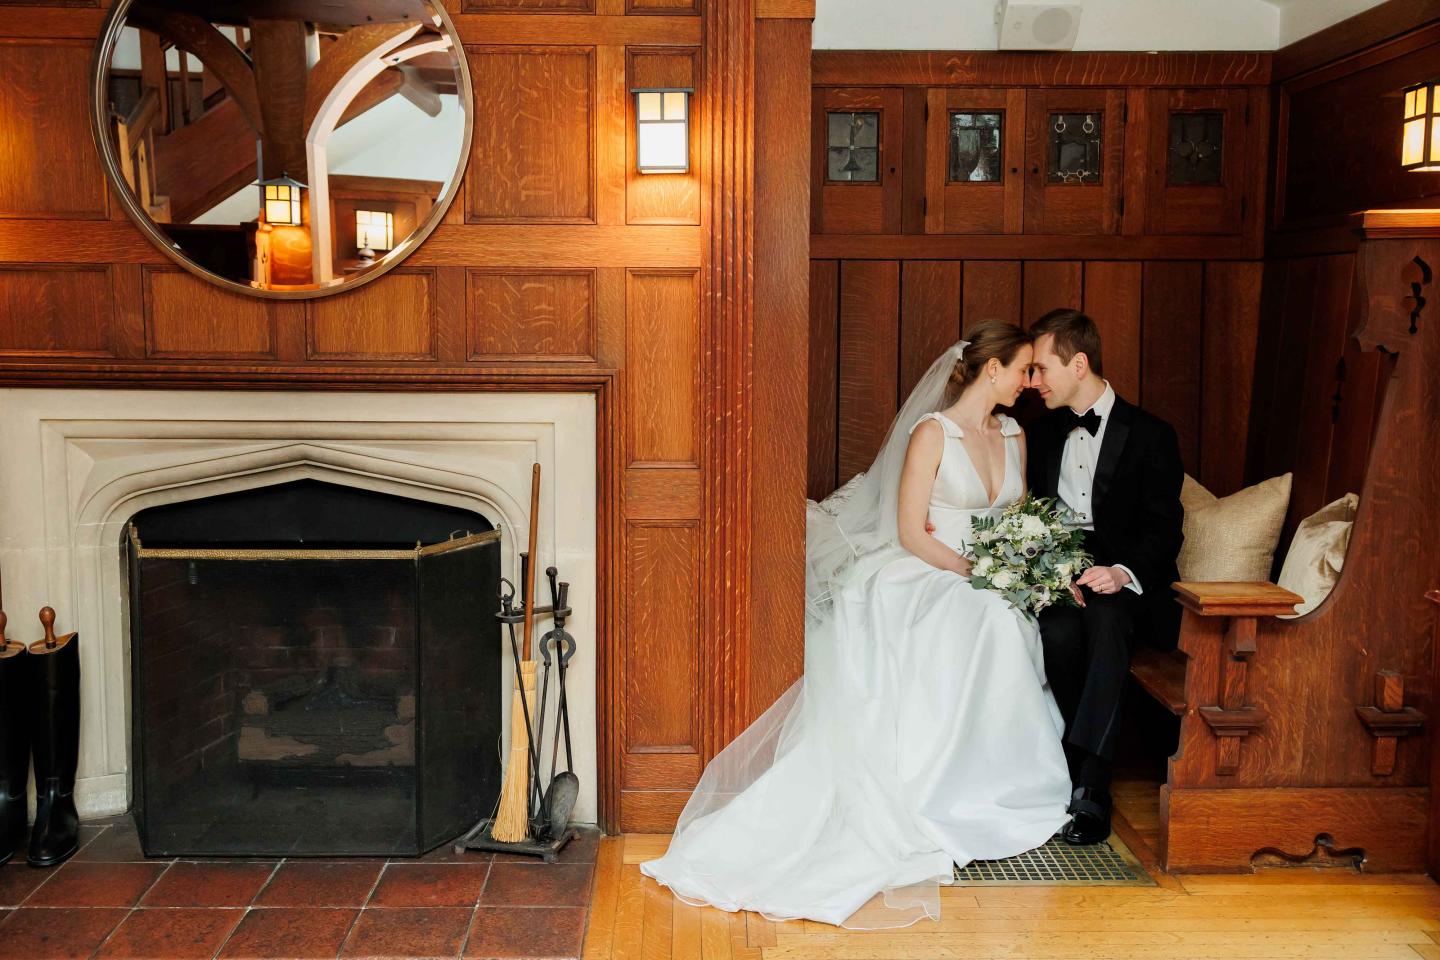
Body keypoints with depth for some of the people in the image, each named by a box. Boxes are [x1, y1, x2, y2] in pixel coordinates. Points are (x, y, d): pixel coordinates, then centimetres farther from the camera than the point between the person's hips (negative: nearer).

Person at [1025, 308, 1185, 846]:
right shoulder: (1043, 433, 15)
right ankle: (1087, 782, -25)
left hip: (1127, 585, -3)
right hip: (1060, 578, 3)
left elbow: (1164, 529, -5)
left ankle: (1087, 784, -39)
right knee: (1059, 630, -32)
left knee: (1105, 619, -37)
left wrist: (1123, 573, -25)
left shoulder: (1150, 435, 0)